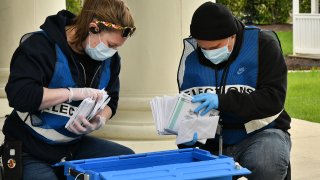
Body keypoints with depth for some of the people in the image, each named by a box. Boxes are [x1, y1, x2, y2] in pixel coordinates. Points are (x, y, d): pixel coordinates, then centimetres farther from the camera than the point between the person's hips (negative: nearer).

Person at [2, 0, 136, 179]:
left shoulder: (110, 58, 1)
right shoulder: (41, 45, -19)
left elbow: (110, 101, 13)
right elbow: (18, 95, -30)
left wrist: (100, 120, -12)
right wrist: (75, 93, -29)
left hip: (75, 145, 6)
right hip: (30, 151, -6)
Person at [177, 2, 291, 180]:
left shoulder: (262, 43, -11)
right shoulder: (191, 55, -1)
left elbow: (274, 99, -19)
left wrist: (222, 101, -30)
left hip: (261, 133, -3)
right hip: (214, 143, 4)